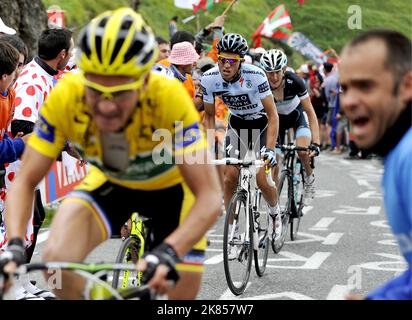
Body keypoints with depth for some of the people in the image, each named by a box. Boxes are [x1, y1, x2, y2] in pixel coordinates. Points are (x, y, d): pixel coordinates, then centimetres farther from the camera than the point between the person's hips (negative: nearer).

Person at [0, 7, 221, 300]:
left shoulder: (169, 98, -38)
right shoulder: (65, 99, -32)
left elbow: (210, 197, -38)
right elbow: (25, 182, -23)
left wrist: (168, 252, -54)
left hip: (170, 186, -1)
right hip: (109, 183, 1)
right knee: (56, 259, -25)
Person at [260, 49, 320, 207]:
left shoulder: (294, 81, -32)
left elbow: (310, 113, -26)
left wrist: (316, 143, -34)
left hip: (297, 114, -2)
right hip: (277, 118, 2)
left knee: (303, 151, -28)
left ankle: (309, 178, 4)